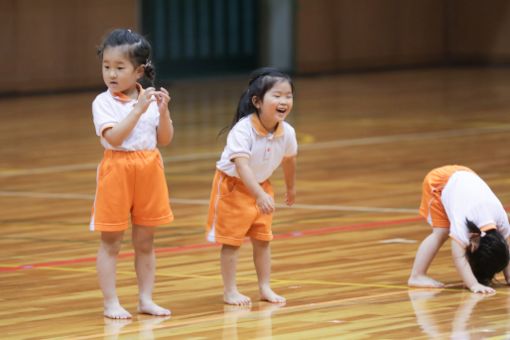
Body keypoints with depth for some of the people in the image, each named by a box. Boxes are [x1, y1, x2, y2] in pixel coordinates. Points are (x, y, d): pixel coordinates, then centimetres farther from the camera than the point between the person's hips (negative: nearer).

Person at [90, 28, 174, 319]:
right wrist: (138, 110, -25)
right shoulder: (103, 103, -8)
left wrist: (163, 111, -10)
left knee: (145, 242, 10)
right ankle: (111, 303, 6)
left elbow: (165, 140, 5)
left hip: (149, 170, 4)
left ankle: (146, 299, 18)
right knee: (111, 242, 1)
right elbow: (114, 137, -21)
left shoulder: (150, 99, 4)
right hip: (117, 170, -4)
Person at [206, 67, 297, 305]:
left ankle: (265, 288, 20)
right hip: (233, 185, -6)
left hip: (261, 186, 6)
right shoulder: (243, 130, -33)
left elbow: (289, 160, 7)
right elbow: (242, 165, -43)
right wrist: (260, 195, -53)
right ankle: (230, 291, 8)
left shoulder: (287, 132, -14)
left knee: (262, 240, 11)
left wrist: (291, 188, 22)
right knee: (232, 240, 0)